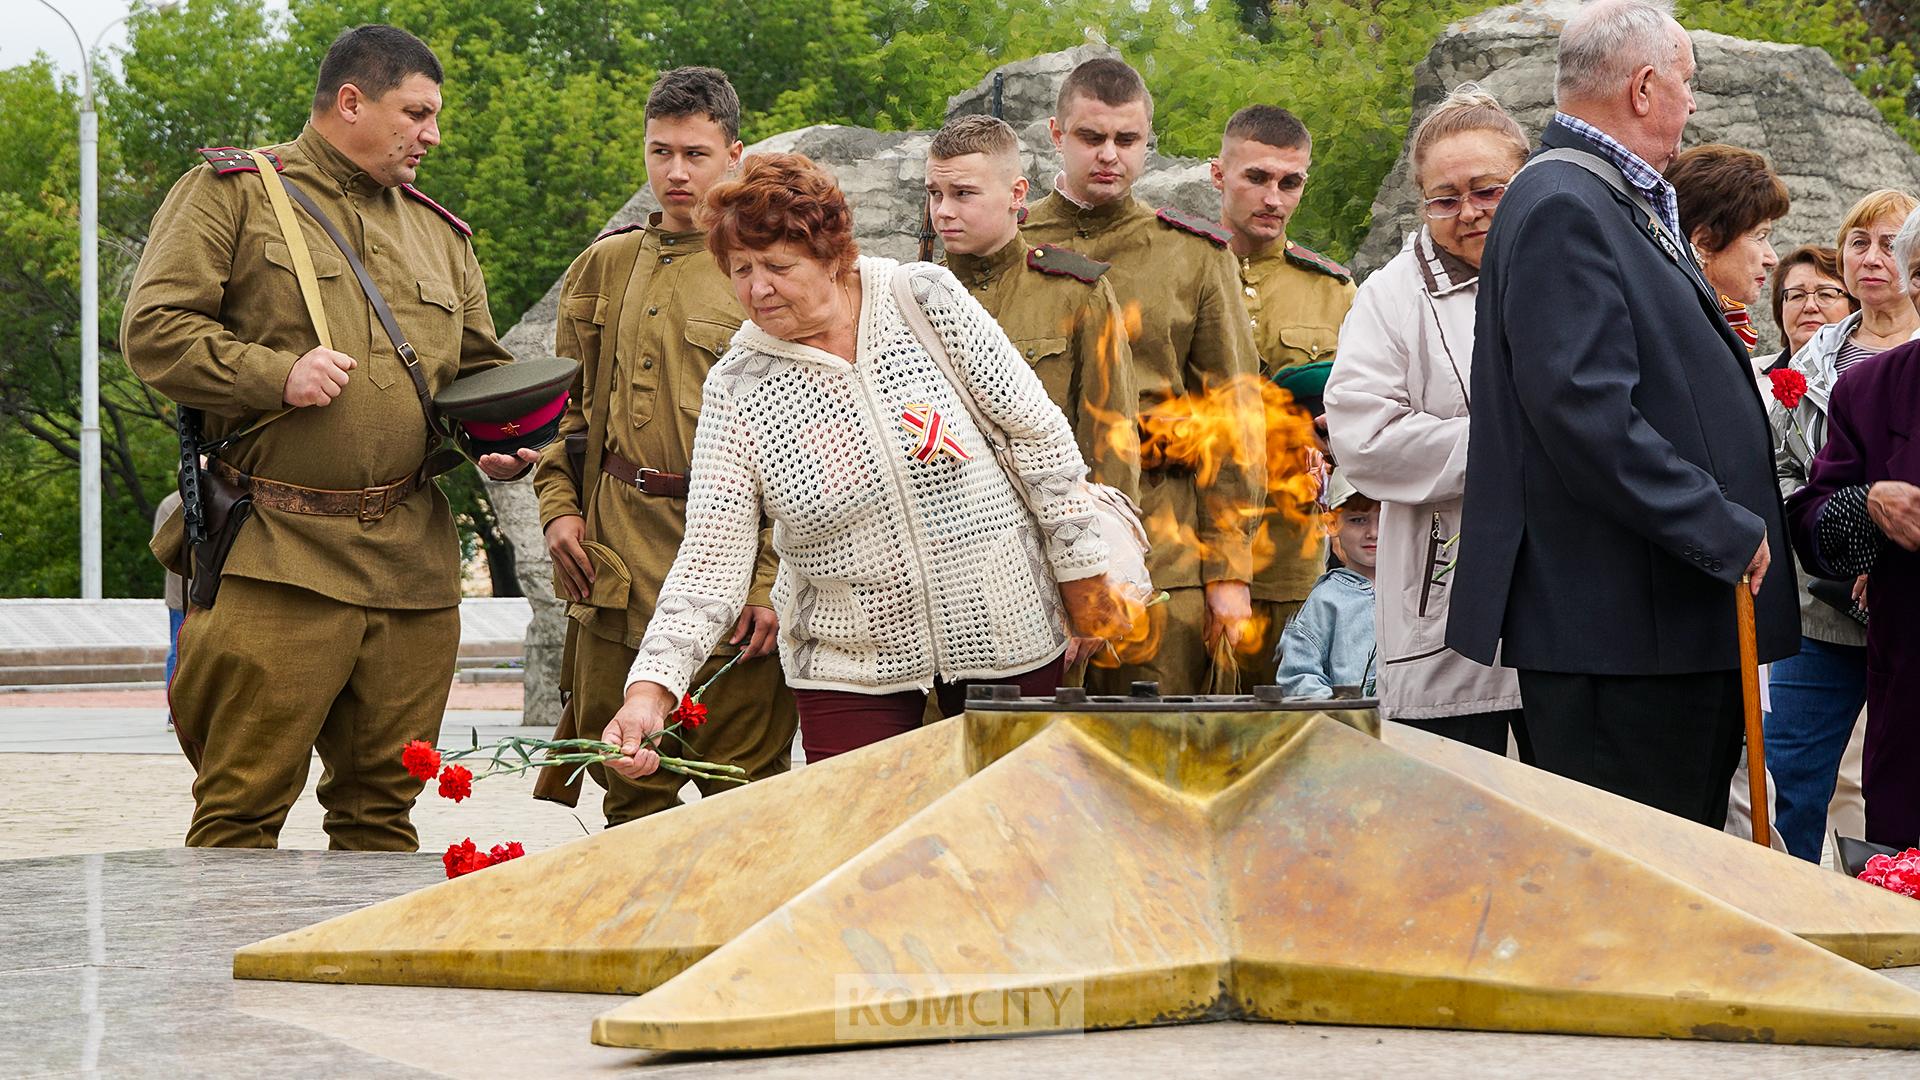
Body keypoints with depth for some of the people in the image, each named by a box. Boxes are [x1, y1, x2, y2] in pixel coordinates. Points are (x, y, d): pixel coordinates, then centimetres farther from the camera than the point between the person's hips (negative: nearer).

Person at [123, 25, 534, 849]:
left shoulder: (439, 233, 22)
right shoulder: (232, 193, 4)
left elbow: (482, 369, 28)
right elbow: (154, 329, -3)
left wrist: (498, 440, 7)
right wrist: (274, 374, -15)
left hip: (413, 561, 6)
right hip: (277, 556, -5)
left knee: (383, 805, 8)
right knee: (242, 808, -8)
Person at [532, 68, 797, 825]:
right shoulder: (603, 267, 14)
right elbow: (562, 402, 24)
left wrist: (774, 579, -11)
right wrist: (557, 506, 8)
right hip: (617, 565, 4)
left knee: (744, 790, -1)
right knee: (630, 793, 9)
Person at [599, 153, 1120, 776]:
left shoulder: (926, 299, -10)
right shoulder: (736, 389, -8)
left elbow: (1039, 434, -3)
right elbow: (710, 561, -11)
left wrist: (1085, 583, -2)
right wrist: (651, 689, -25)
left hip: (1006, 631, 0)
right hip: (853, 668, 0)